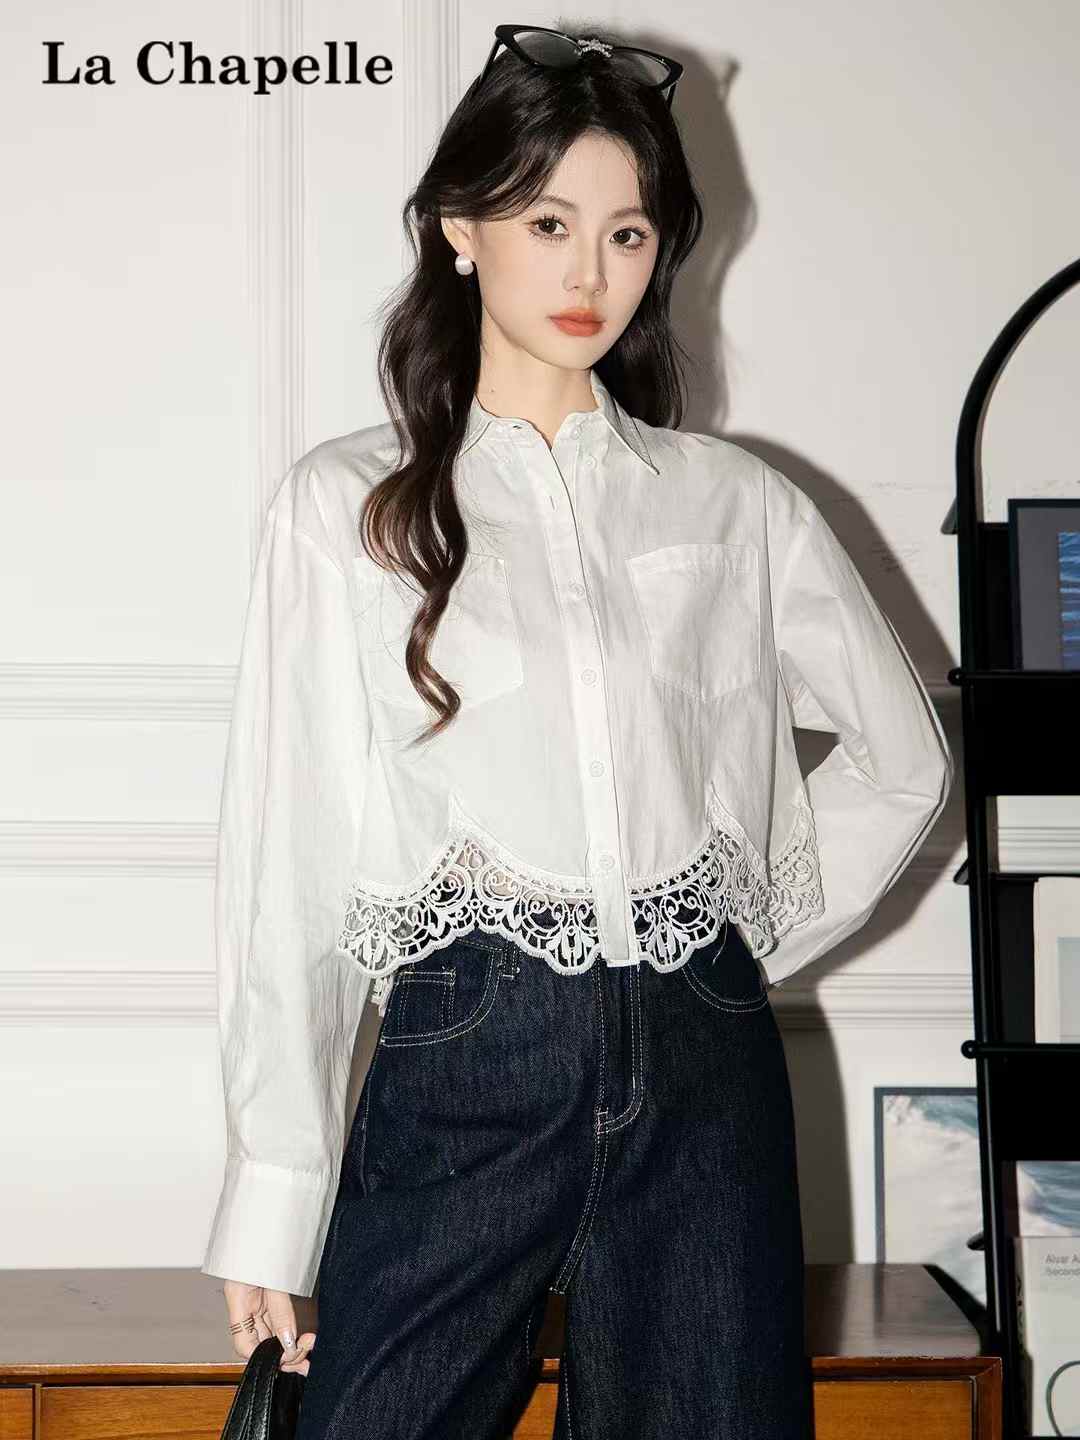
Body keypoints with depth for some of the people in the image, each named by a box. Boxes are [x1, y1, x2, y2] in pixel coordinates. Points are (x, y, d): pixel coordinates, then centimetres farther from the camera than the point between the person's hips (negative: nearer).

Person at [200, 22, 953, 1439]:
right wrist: (273, 1194, -3)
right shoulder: (345, 507, 2)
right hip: (462, 1067, -2)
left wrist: (745, 950, 10)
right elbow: (289, 857, 0)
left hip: (704, 1073, 2)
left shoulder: (737, 505, 8)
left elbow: (904, 758, 19)